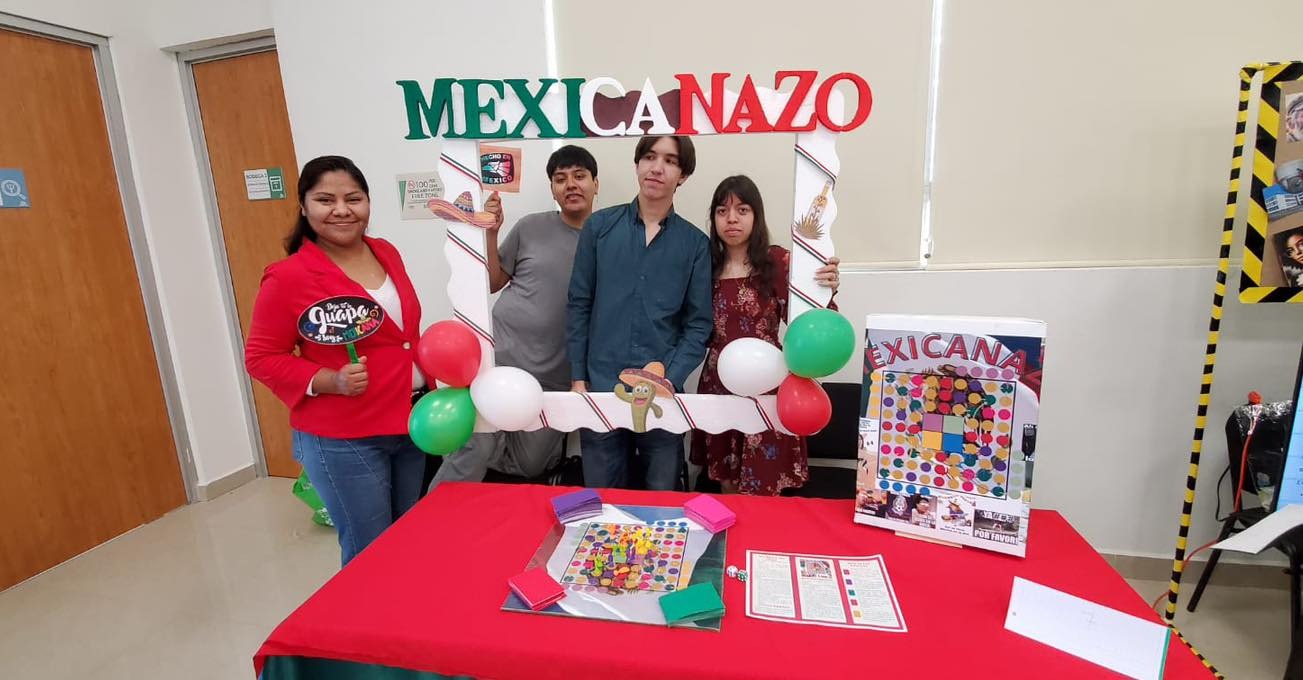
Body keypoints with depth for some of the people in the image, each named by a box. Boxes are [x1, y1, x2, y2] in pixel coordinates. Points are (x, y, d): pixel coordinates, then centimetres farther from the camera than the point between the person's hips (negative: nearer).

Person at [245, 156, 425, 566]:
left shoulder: (386, 253, 5)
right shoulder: (289, 277, -14)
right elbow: (261, 357, -8)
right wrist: (329, 381, -22)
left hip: (409, 425, 6)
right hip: (342, 441, -6)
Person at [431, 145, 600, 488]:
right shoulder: (531, 227, 0)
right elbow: (492, 282, 7)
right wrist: (490, 230, -4)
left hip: (555, 377, 2)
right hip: (502, 356, -1)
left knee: (531, 466, 16)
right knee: (474, 450, -7)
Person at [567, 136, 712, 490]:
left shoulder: (696, 243, 1)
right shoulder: (599, 226, 2)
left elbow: (699, 324, 0)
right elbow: (579, 306, 4)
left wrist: (668, 380, -11)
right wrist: (577, 379, 1)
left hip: (663, 395, 0)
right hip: (600, 389, 0)